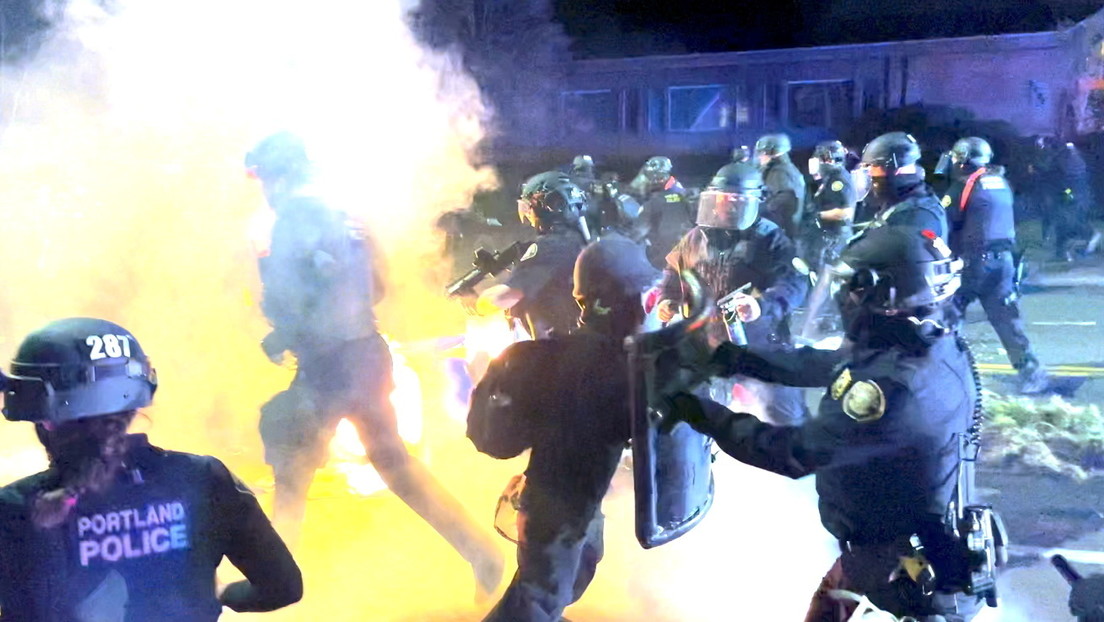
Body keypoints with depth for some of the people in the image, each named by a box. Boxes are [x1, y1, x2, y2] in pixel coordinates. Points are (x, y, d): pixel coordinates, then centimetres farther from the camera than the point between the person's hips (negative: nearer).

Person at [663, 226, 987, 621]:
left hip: (904, 564, -8)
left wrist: (705, 417, -20)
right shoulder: (931, 344, -5)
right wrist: (737, 358, 9)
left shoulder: (900, 389, -34)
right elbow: (818, 365, 7)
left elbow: (795, 452, -28)